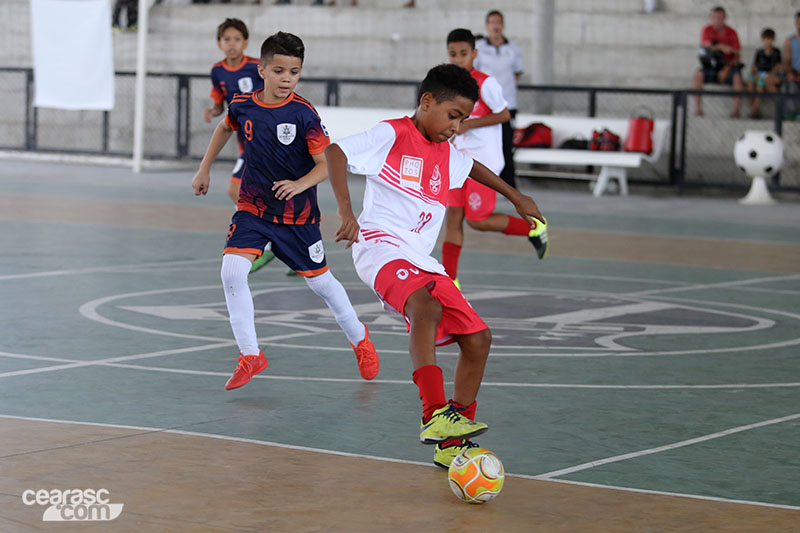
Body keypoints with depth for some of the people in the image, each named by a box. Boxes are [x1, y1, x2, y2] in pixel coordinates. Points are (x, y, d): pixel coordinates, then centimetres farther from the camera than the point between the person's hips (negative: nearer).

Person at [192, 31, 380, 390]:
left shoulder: (303, 114, -17)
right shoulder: (243, 105, -6)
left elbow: (328, 164, -16)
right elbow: (225, 128, 19)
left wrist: (300, 184, -33)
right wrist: (204, 170, 20)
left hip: (297, 213, -2)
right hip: (253, 208, 2)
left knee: (320, 281, 10)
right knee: (232, 269, -19)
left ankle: (358, 337, 37)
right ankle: (250, 355, -8)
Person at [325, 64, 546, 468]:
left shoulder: (446, 154, 20)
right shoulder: (391, 135, -3)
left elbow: (473, 167, 43)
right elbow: (335, 151, -17)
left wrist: (516, 198, 49)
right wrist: (345, 210, -28)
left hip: (422, 261, 8)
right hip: (381, 247, -8)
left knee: (477, 338, 2)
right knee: (427, 309, -37)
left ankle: (452, 443, 10)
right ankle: (435, 416, -41)